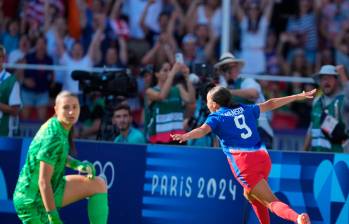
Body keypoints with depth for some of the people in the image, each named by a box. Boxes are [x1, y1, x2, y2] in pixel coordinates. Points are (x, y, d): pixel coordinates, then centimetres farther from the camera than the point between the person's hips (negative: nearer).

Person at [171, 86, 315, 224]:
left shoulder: (216, 117, 6)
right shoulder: (245, 110, 22)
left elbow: (203, 130, -15)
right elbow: (270, 104, 31)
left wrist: (185, 136, -33)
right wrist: (298, 96, 42)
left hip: (244, 163, -6)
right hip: (263, 157, 6)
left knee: (271, 201, -12)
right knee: (250, 194, 30)